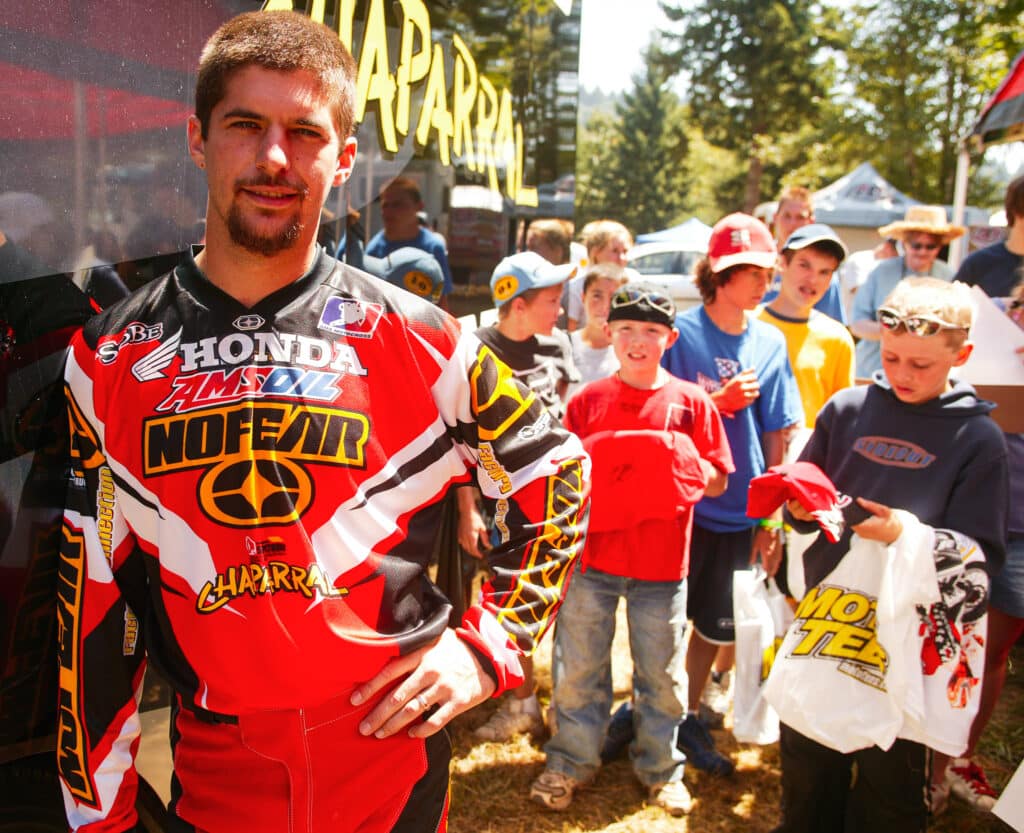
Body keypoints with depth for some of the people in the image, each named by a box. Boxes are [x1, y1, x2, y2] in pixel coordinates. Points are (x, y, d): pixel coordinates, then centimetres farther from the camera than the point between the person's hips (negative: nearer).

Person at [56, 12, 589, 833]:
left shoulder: (416, 338, -8)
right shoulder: (111, 357, -3)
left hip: (391, 754, -1)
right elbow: (92, 593, 1)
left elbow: (558, 474, 3)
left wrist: (489, 642, -4)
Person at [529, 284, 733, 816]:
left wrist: (682, 467, -17)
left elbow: (717, 480, 2)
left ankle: (661, 767, 34)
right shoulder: (587, 400, 2)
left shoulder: (692, 402, -1)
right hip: (592, 557, 1)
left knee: (662, 675, 13)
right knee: (578, 667, 11)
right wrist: (590, 474, -15)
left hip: (661, 565, 0)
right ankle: (570, 762, 31)